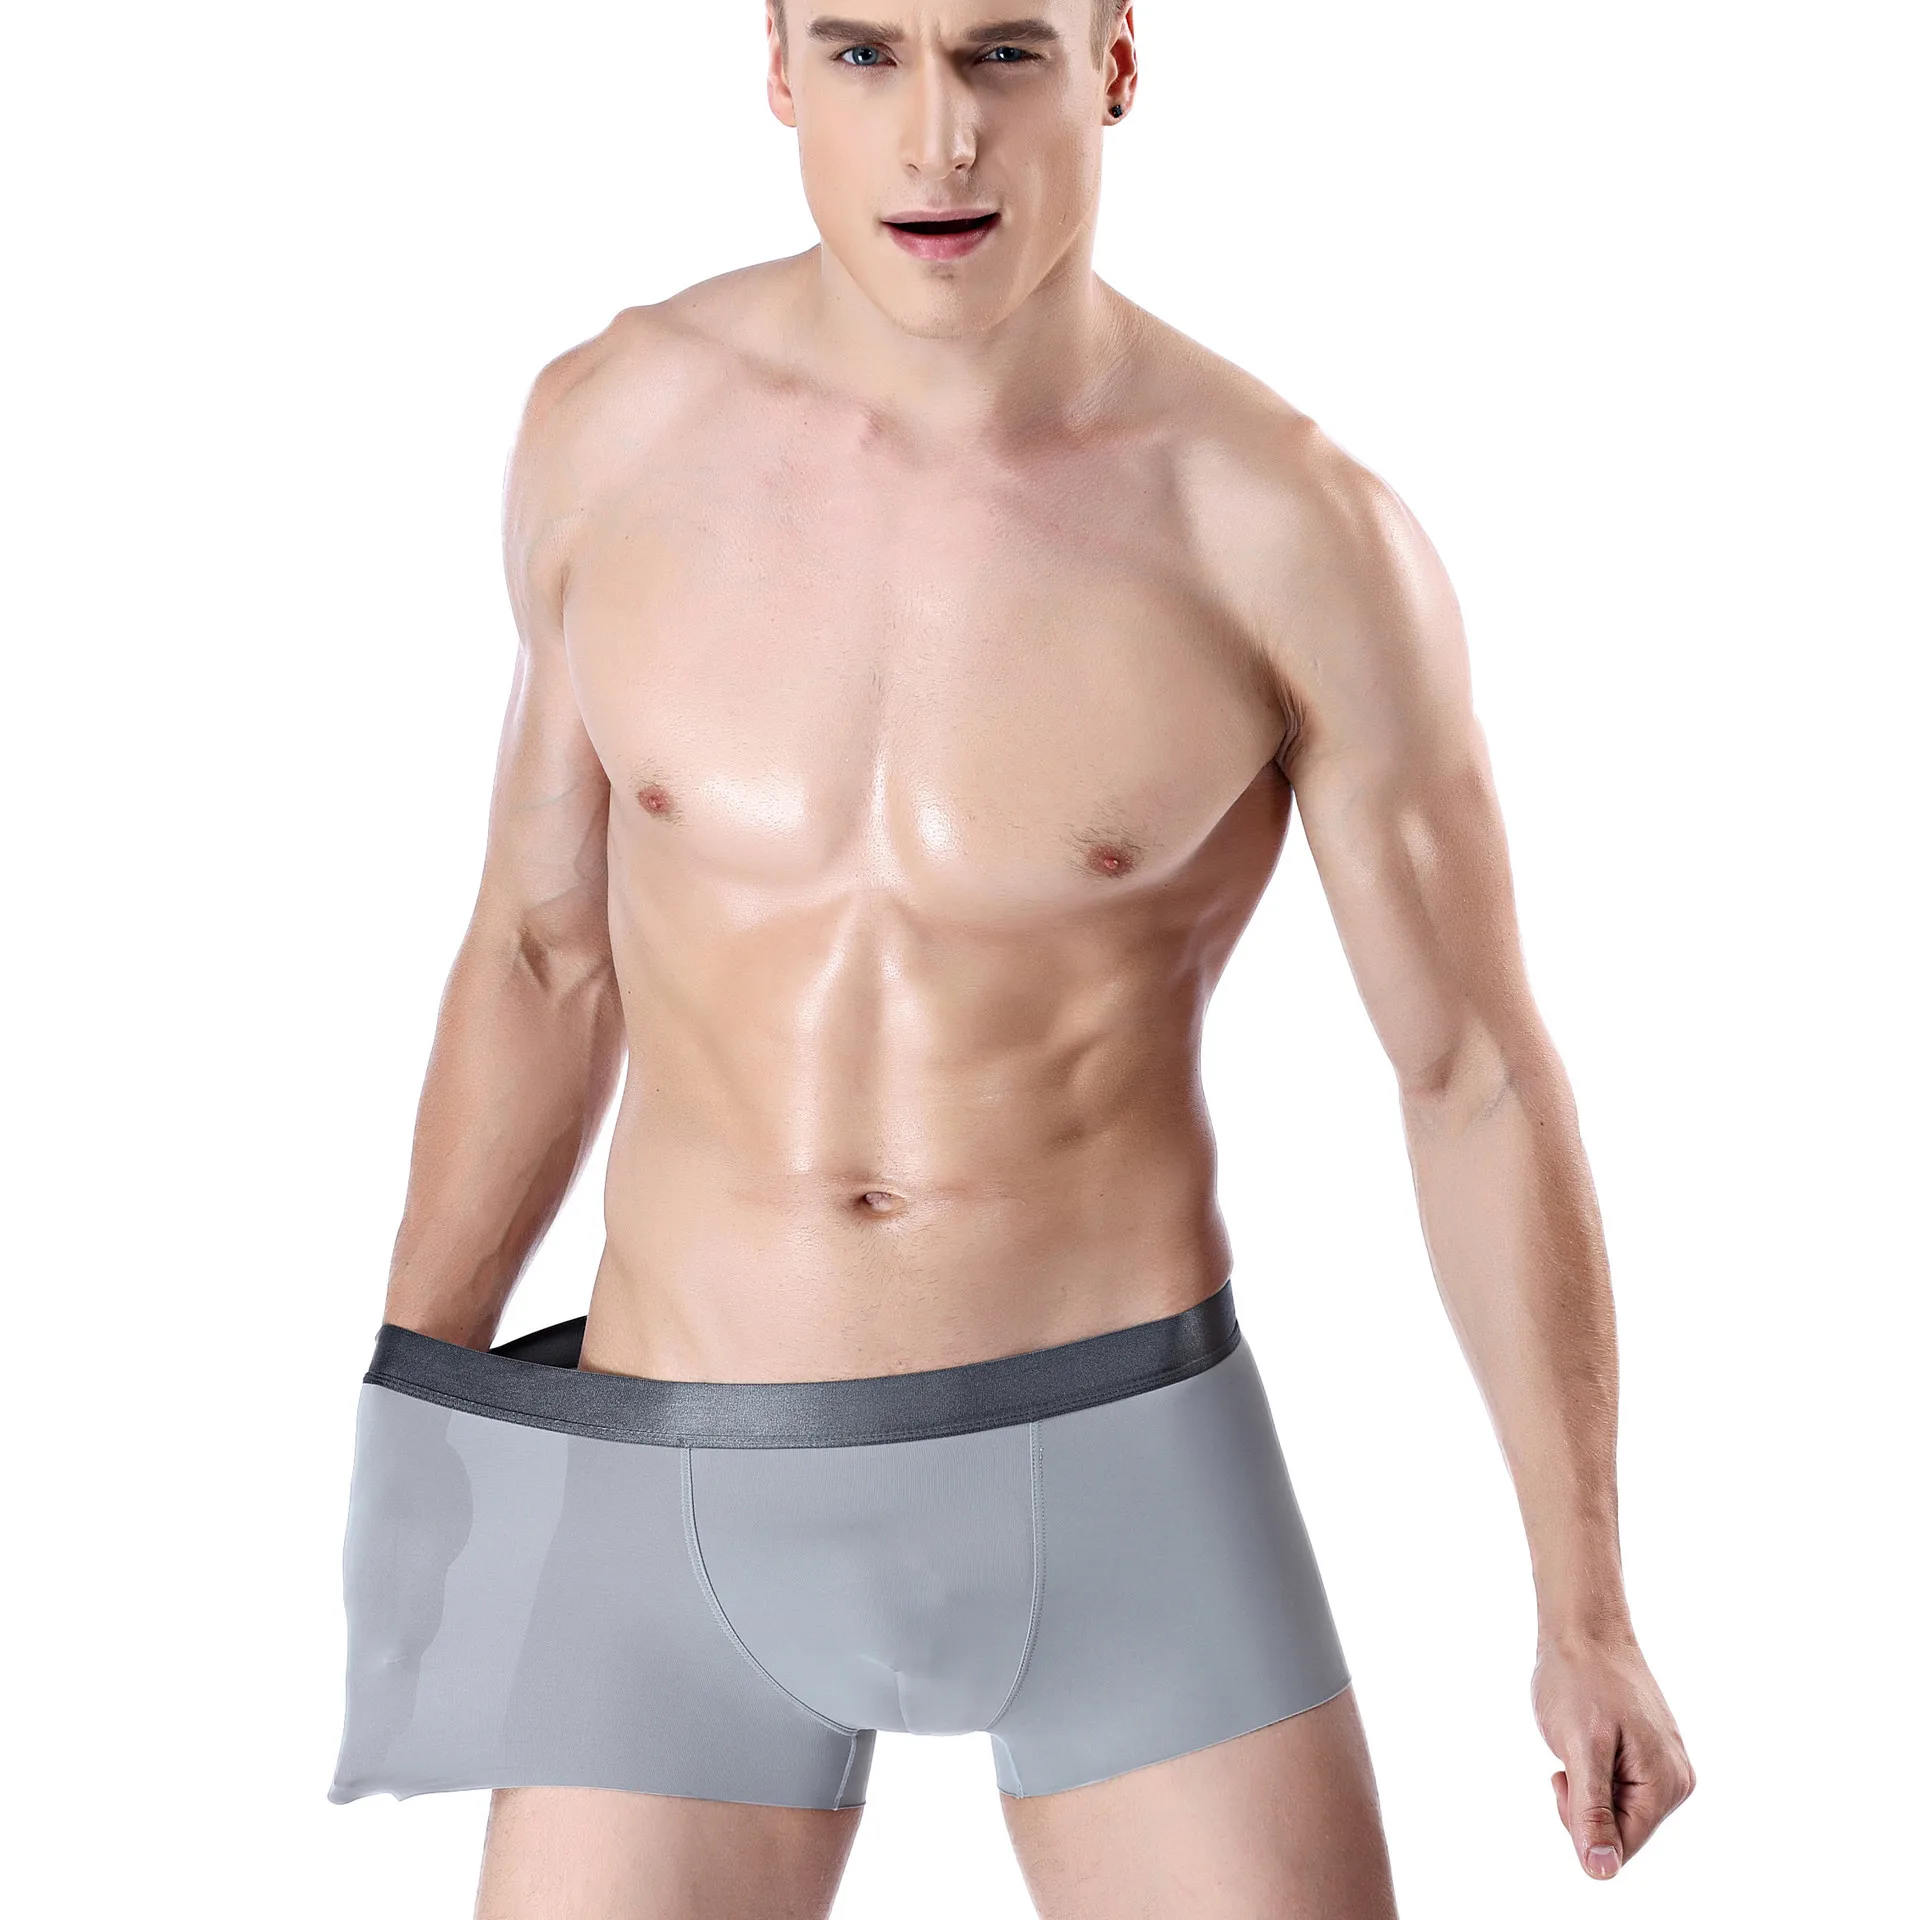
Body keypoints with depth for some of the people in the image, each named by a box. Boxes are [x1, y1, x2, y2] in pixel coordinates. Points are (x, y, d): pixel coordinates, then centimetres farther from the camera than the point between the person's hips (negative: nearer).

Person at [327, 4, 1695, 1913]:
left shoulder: (1299, 532, -12)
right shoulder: (610, 428, -4)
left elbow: (1479, 1074, -3)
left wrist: (1586, 1613, 1)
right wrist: (400, 1440, 11)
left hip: (1123, 1471, -1)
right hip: (698, 1503, 2)